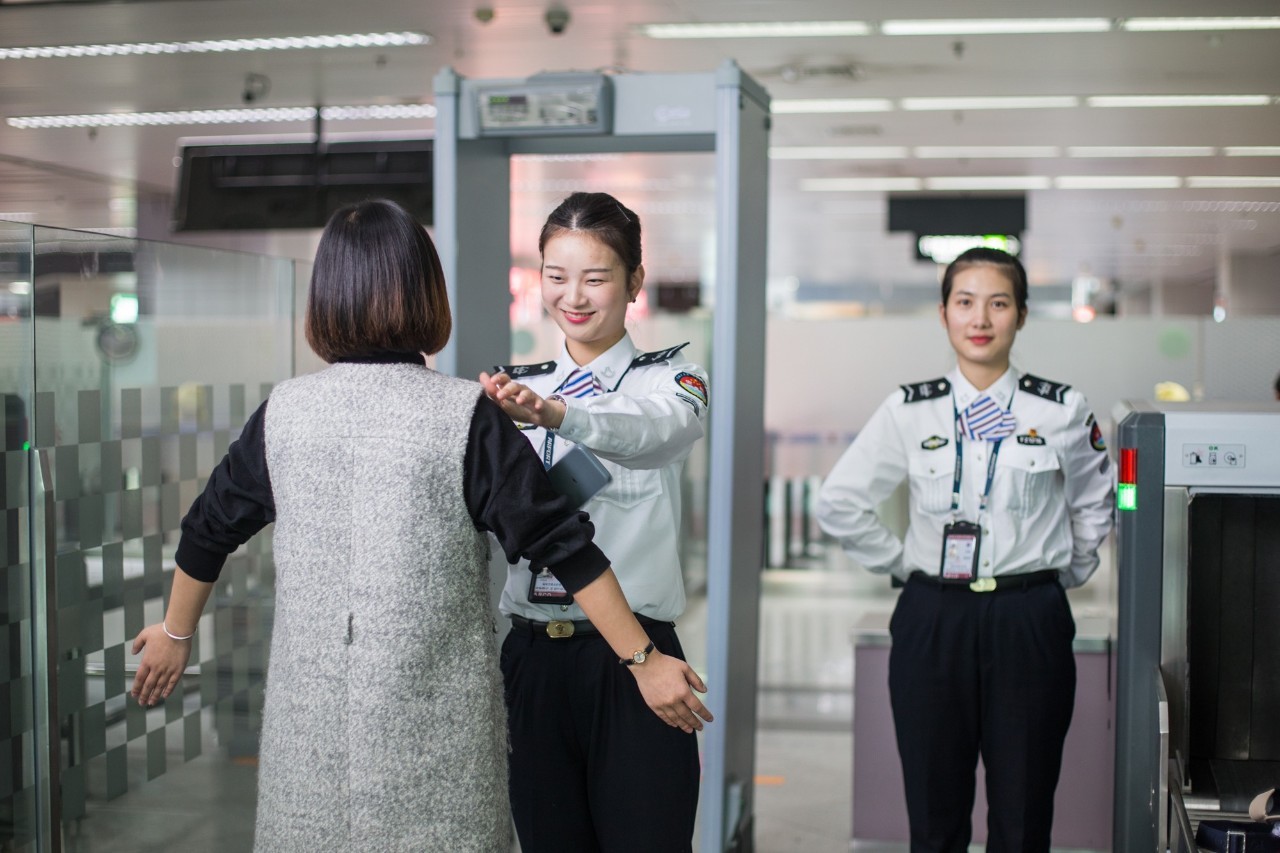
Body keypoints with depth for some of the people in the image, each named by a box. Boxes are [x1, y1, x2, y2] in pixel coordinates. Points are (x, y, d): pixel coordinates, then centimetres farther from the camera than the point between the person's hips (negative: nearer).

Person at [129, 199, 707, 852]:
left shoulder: (283, 412, 1)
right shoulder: (468, 416, -10)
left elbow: (208, 529, 13)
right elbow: (562, 545, -12)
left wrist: (175, 633, 30)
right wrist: (643, 661, -4)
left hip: (310, 721, 3)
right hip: (435, 725, -3)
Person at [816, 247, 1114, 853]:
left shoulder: (1063, 412, 1)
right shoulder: (908, 412, 2)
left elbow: (1094, 507, 16)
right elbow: (839, 503, 6)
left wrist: (1064, 575, 12)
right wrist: (904, 564, 5)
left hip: (1029, 626, 0)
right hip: (932, 620, 1)